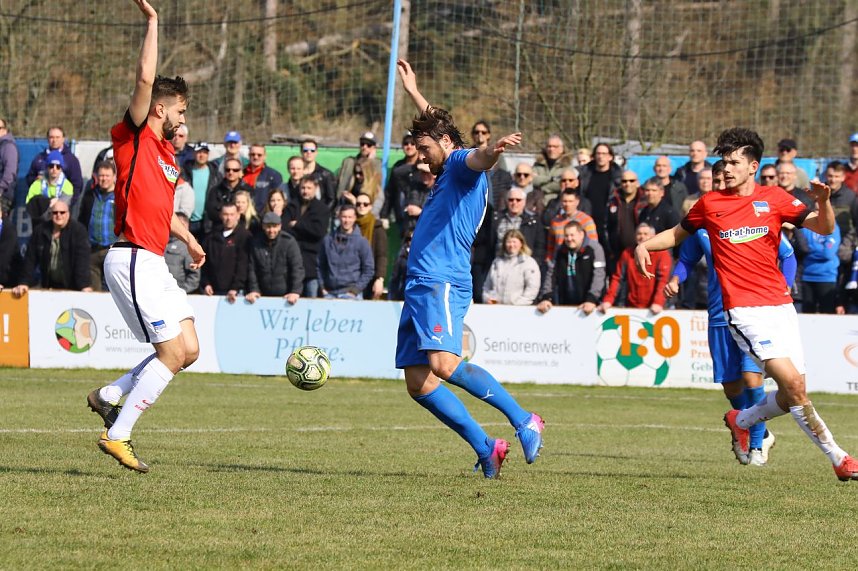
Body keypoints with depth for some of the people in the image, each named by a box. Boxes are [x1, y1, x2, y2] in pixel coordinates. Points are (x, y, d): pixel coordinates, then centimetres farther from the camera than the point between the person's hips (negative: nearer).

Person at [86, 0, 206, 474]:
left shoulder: (166, 155, 19)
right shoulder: (134, 138, -6)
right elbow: (145, 78, -19)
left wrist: (189, 240, 33)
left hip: (153, 263, 9)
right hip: (133, 260, -9)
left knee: (188, 350, 6)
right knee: (172, 353, -12)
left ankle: (109, 395, 15)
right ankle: (117, 435, -7)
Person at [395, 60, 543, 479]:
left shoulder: (461, 164, 0)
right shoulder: (446, 173, 27)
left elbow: (477, 160, -27)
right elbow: (434, 122, 48)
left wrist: (492, 152, -50)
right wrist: (413, 93, 60)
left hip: (442, 284, -10)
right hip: (419, 286, 10)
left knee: (444, 365, -27)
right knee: (418, 384, 0)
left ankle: (523, 421, -18)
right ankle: (486, 449, 2)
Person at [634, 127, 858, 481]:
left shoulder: (774, 199, 6)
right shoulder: (710, 204, 6)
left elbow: (824, 229, 1)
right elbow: (679, 233, 23)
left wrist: (823, 201, -18)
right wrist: (644, 245, 7)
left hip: (780, 305, 3)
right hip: (744, 309, -3)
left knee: (793, 394, 3)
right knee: (792, 382, -17)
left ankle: (741, 421, 32)